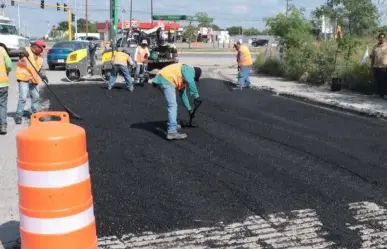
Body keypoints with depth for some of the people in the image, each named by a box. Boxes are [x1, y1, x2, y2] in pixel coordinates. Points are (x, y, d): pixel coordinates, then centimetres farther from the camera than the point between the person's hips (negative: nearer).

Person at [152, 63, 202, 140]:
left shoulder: (184, 79, 31)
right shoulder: (189, 69, 4)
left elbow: (183, 94, 36)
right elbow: (191, 82, -15)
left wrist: (189, 109, 37)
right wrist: (196, 96, -11)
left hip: (161, 80, 11)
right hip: (166, 80, -11)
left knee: (172, 105, 25)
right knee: (173, 106, -14)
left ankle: (173, 125, 37)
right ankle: (172, 132, -20)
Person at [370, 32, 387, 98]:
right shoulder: (375, 47, 12)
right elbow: (372, 56, 16)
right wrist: (372, 66, 10)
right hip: (376, 67, 4)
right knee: (378, 82, 8)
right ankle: (381, 94, 18)